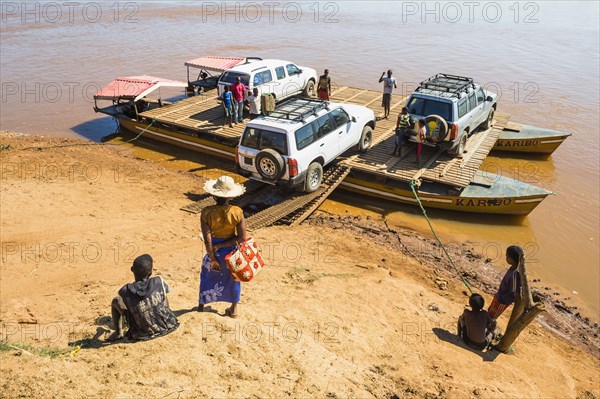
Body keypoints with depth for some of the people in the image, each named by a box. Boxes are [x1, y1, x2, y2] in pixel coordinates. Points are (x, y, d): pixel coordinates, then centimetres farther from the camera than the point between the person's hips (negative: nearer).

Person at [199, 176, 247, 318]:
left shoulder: (207, 212, -23)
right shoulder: (237, 212, -20)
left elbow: (207, 240, -21)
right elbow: (242, 238, -19)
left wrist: (213, 259, -10)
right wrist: (221, 245, -14)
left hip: (214, 251, 0)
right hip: (232, 251, 1)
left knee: (207, 275, 26)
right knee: (233, 278, 24)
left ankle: (201, 304, 43)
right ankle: (233, 309, 38)